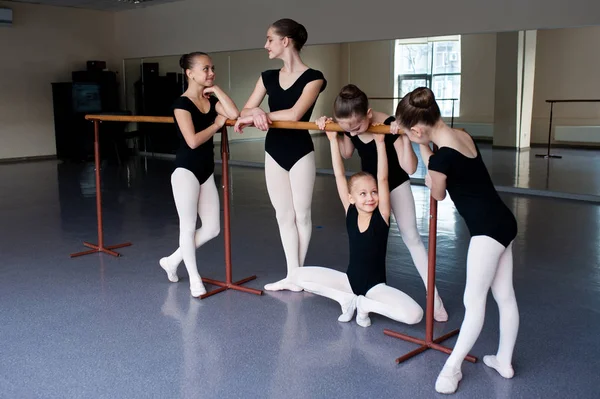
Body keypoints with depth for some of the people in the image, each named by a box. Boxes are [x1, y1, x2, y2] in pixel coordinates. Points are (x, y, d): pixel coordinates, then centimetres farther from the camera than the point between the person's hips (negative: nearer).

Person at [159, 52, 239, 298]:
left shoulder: (212, 101, 9)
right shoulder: (182, 104, -12)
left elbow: (234, 114, -11)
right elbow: (193, 141, -22)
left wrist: (216, 89, -6)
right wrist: (217, 124, -10)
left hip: (207, 171, 8)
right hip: (186, 170, -7)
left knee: (212, 228, 8)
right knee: (188, 226, 3)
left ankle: (172, 260, 26)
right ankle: (194, 278, 18)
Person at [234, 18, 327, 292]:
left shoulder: (313, 78, -11)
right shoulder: (268, 77, 6)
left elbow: (295, 114, -24)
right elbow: (245, 111, -1)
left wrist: (258, 115, -20)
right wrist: (256, 111, -24)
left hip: (300, 152, -5)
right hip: (274, 152, 5)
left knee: (301, 214, 6)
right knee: (284, 215, 8)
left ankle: (300, 274, 20)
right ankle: (291, 274, 16)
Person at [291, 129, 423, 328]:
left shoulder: (382, 215, -12)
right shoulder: (350, 213, -6)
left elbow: (383, 179, -23)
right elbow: (340, 176, -11)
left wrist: (380, 142, -29)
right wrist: (333, 139, -15)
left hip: (376, 286, -2)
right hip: (349, 280, 3)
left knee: (414, 315, -29)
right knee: (299, 276, -10)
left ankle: (364, 304, -4)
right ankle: (348, 299, -1)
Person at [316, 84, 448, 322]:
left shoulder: (389, 126, -35)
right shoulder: (350, 126, -19)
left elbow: (410, 169, -36)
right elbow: (346, 153, 2)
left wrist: (404, 136, -47)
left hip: (396, 186, -5)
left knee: (411, 237, -3)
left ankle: (434, 296, 2)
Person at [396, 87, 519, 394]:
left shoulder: (442, 155, -22)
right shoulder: (463, 136, 3)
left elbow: (438, 194, -2)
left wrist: (424, 150, 5)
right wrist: (427, 149, 11)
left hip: (487, 228, -9)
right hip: (502, 222, 9)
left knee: (474, 299, 0)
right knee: (505, 297, 16)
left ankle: (452, 367, 11)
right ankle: (504, 361, 29)